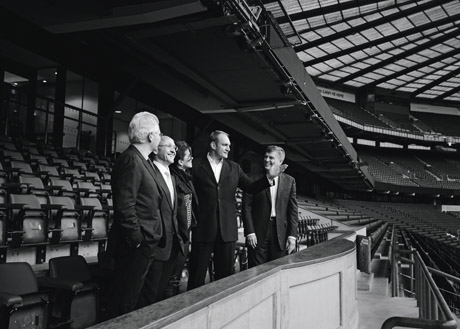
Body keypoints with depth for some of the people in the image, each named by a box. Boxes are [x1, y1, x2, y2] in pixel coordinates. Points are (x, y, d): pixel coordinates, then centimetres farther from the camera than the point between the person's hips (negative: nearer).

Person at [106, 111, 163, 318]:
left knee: (130, 296, 18)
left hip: (143, 243, 9)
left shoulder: (143, 161, 13)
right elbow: (125, 206, -23)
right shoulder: (131, 160, -17)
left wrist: (147, 239, 13)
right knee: (124, 300, 3)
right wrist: (137, 239, -17)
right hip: (135, 246, -9)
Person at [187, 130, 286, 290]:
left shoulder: (234, 168, 12)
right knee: (197, 274, 4)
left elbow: (251, 187, 7)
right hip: (203, 229, -4)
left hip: (227, 229, 4)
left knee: (224, 274, 11)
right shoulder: (197, 167, -1)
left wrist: (269, 177, -6)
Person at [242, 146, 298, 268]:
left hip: (280, 235, 2)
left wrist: (292, 236, -1)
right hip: (258, 235, -2)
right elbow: (246, 207, -2)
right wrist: (250, 232, -9)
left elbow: (293, 210, 6)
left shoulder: (289, 181, 7)